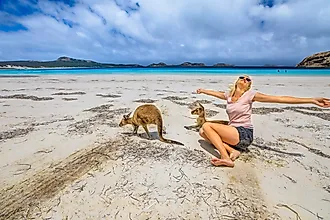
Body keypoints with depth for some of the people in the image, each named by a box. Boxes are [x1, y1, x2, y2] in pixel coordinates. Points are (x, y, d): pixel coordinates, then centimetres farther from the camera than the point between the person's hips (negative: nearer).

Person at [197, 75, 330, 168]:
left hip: (244, 135, -6)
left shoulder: (250, 95, -4)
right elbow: (216, 93, 34)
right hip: (232, 133, 6)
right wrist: (203, 91, 49)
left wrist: (312, 100, -9)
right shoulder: (229, 95, 12)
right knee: (203, 132, -8)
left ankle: (226, 158, -24)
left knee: (207, 125, -19)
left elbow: (280, 99, -6)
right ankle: (231, 150, -14)